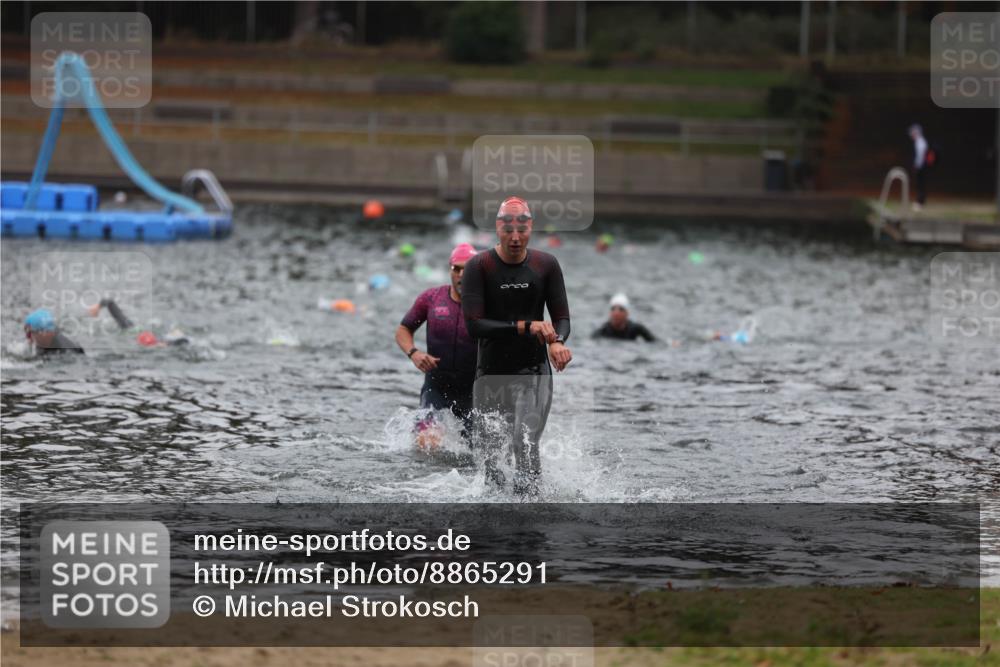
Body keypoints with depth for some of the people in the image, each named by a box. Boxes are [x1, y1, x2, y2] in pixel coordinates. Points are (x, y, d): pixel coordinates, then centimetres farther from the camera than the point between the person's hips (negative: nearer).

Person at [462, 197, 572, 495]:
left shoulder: (546, 265, 0)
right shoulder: (479, 266, -8)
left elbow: (562, 318, 0)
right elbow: (474, 325, -16)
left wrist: (558, 342, -24)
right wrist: (525, 327, -25)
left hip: (533, 372, -1)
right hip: (491, 373, 1)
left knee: (525, 444, -19)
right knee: (488, 449, 10)